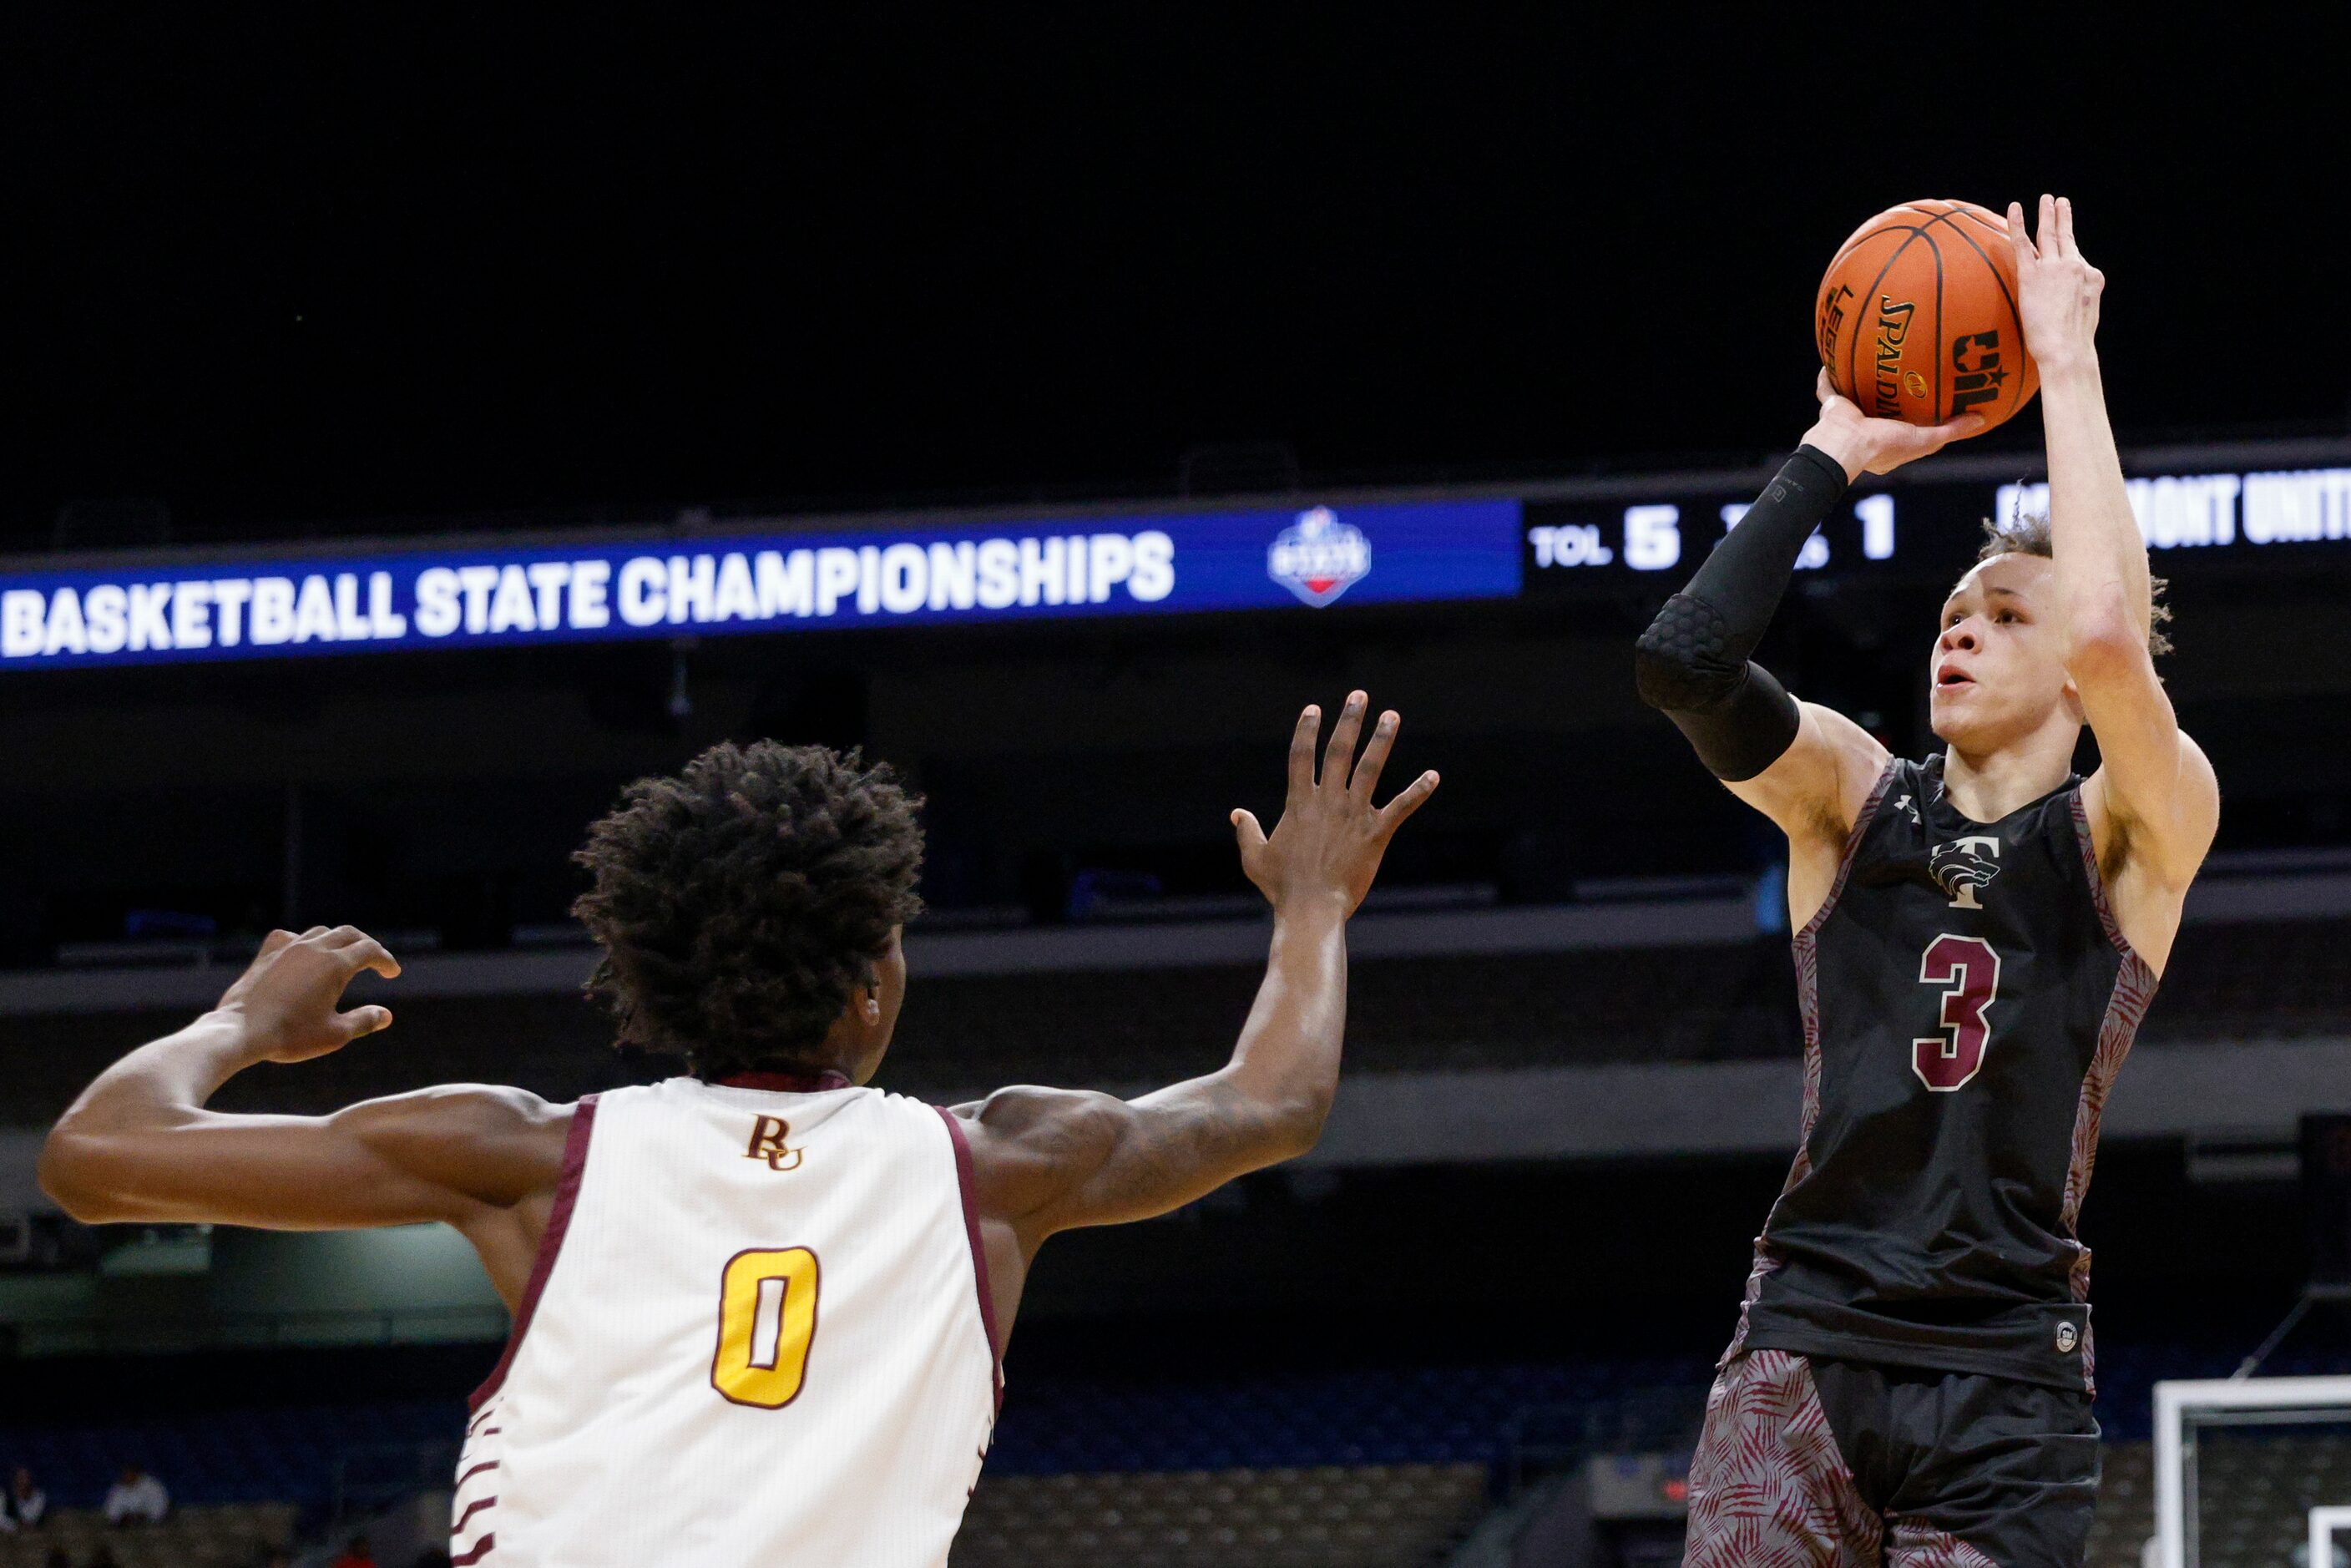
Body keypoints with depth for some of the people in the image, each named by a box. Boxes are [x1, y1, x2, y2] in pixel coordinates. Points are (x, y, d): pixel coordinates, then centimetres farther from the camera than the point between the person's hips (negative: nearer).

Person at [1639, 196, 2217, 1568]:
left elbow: (2109, 637, -18)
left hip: (2005, 1376, -2)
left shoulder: (2134, 834, 3)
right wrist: (1833, 458, 0)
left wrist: (2068, 361, -10)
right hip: (1805, 1344, 2)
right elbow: (1685, 658, -6)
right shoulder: (1856, 799, 12)